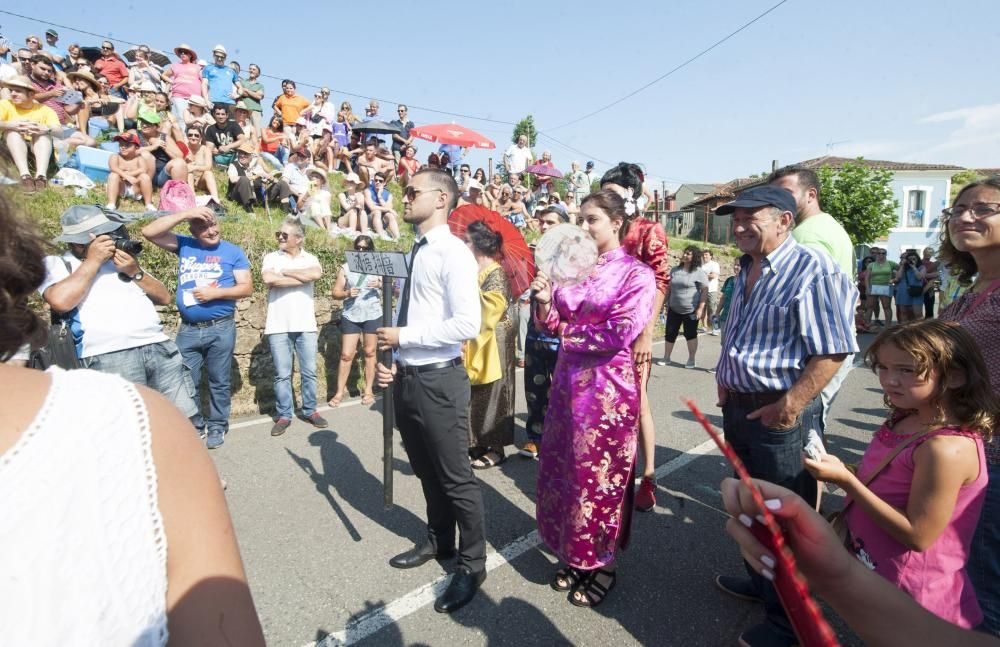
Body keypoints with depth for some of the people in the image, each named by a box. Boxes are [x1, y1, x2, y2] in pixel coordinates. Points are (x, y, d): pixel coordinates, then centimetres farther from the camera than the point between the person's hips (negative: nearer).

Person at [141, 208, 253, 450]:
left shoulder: (233, 252, 1)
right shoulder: (184, 245, 7)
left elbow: (247, 287, -3)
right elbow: (149, 232, -4)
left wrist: (214, 293, -15)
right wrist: (184, 214, -10)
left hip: (220, 329, -2)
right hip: (188, 330, 3)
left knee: (219, 382, 7)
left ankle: (217, 426, 21)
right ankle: (195, 425, 25)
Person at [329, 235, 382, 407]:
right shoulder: (346, 268, 5)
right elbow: (335, 293, 4)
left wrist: (380, 285, -15)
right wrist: (347, 293, -15)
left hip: (373, 315, 0)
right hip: (350, 316, 0)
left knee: (369, 352, 7)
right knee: (346, 354, -1)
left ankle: (369, 390, 16)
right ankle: (340, 391, 10)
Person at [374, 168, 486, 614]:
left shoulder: (454, 253, -15)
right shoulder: (415, 251, 10)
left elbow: (467, 325, -23)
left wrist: (404, 337, -17)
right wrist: (393, 359, 4)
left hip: (438, 380, -8)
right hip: (408, 377, 8)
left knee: (455, 477, 6)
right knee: (426, 471, 23)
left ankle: (472, 565, 27)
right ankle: (438, 541, 45)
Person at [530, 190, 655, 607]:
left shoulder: (636, 273, -7)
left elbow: (621, 333, -17)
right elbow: (549, 325, 9)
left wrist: (568, 331, -8)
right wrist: (544, 302, -11)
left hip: (608, 387, -5)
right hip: (568, 379, 6)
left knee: (600, 474, 6)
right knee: (564, 470, 13)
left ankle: (604, 564, 28)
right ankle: (574, 556, 34)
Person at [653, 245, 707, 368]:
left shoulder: (699, 272, -10)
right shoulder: (675, 270, 6)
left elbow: (705, 290, -11)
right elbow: (669, 287, 13)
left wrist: (700, 308, -17)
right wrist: (666, 303, 12)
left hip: (691, 310, -5)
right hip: (674, 309, 5)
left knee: (690, 334, 6)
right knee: (670, 334, 8)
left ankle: (691, 359, 19)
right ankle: (666, 357, 21)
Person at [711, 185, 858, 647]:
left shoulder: (812, 270, -17)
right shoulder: (746, 272, 11)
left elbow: (832, 351, -22)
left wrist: (789, 406, -23)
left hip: (781, 416, -9)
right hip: (738, 408, 9)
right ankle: (760, 582, 45)